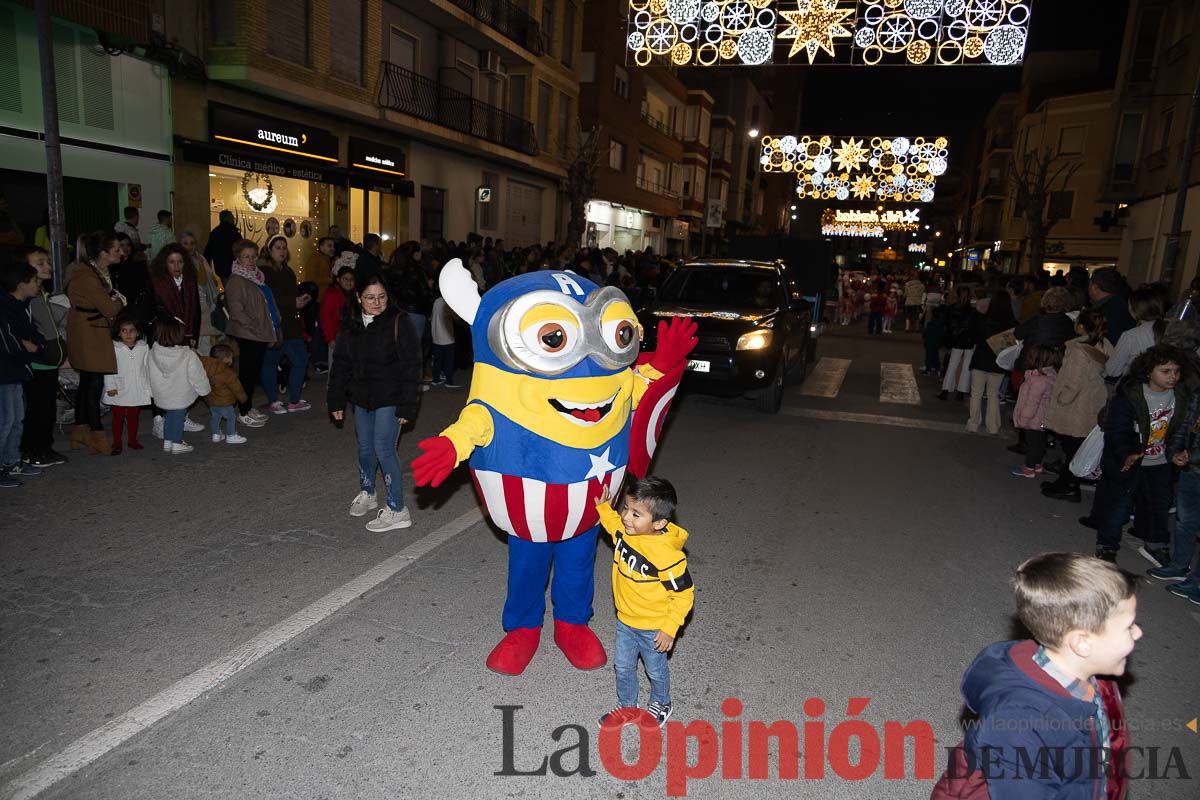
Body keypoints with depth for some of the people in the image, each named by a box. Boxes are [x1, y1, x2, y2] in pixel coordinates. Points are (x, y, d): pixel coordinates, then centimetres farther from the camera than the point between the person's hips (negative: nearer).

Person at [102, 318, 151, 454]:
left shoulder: (144, 348, 1)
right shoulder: (113, 348, -6)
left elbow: (147, 368, 8)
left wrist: (148, 388, 7)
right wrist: (110, 386, -10)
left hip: (137, 391, 2)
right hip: (119, 391, -2)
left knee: (133, 417, 13)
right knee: (118, 417, 6)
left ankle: (133, 441, 25)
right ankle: (116, 444, 13)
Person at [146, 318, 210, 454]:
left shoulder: (153, 353, -11)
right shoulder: (189, 356, -24)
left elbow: (149, 374, 1)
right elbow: (198, 377, -15)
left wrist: (153, 392, 15)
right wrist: (205, 389, 3)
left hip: (161, 396, 4)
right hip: (181, 397, -4)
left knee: (168, 417, 22)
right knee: (178, 417, 12)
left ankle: (167, 442, 31)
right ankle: (177, 444, 22)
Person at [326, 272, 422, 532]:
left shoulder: (397, 322, -13)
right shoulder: (350, 324, 3)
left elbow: (411, 367, -13)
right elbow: (340, 365, 10)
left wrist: (406, 406, -16)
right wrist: (336, 401, 7)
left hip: (389, 399, -5)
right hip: (362, 398, 6)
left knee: (383, 449, -9)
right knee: (365, 448, 16)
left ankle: (397, 510, 0)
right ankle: (366, 494, 39)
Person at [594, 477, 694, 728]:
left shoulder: (667, 556, -35)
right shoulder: (624, 532, -16)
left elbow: (683, 594, -24)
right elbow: (614, 523, 12)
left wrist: (669, 629, -20)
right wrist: (603, 507, -3)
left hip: (653, 628, -5)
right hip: (625, 620, 5)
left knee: (655, 670, 22)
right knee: (623, 667, 23)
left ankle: (661, 705, 51)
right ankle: (626, 705, 49)